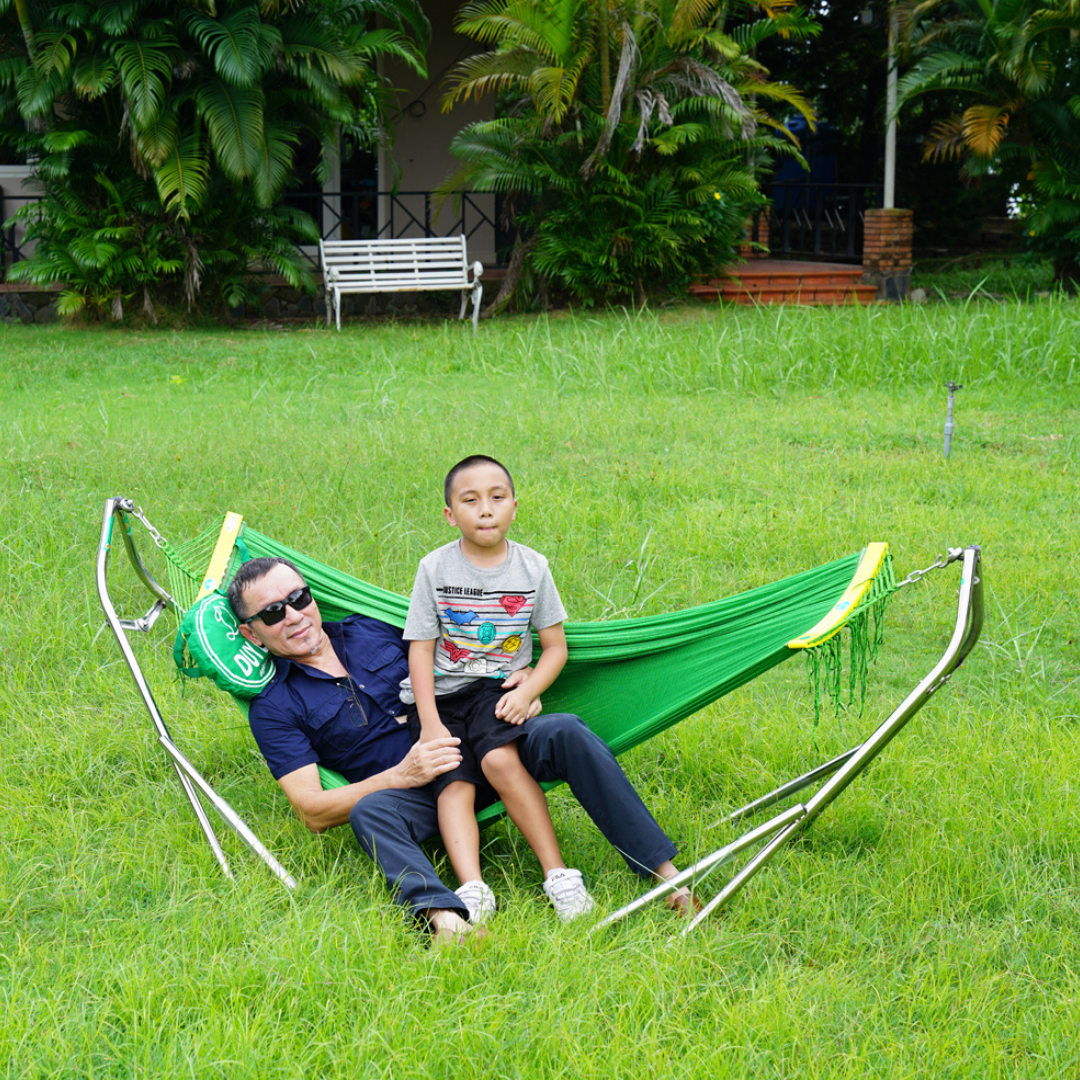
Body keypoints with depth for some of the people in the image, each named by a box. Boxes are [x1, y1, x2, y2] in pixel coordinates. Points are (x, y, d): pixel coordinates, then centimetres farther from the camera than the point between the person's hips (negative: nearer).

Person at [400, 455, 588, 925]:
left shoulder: (532, 567, 2)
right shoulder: (435, 568, -1)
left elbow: (555, 646, 7)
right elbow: (421, 649, 0)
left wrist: (526, 691, -11)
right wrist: (430, 722, -9)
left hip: (498, 689, -1)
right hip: (440, 693, 1)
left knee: (500, 761, -29)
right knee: (454, 785, -22)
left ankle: (558, 873, -27)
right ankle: (472, 887, -37)